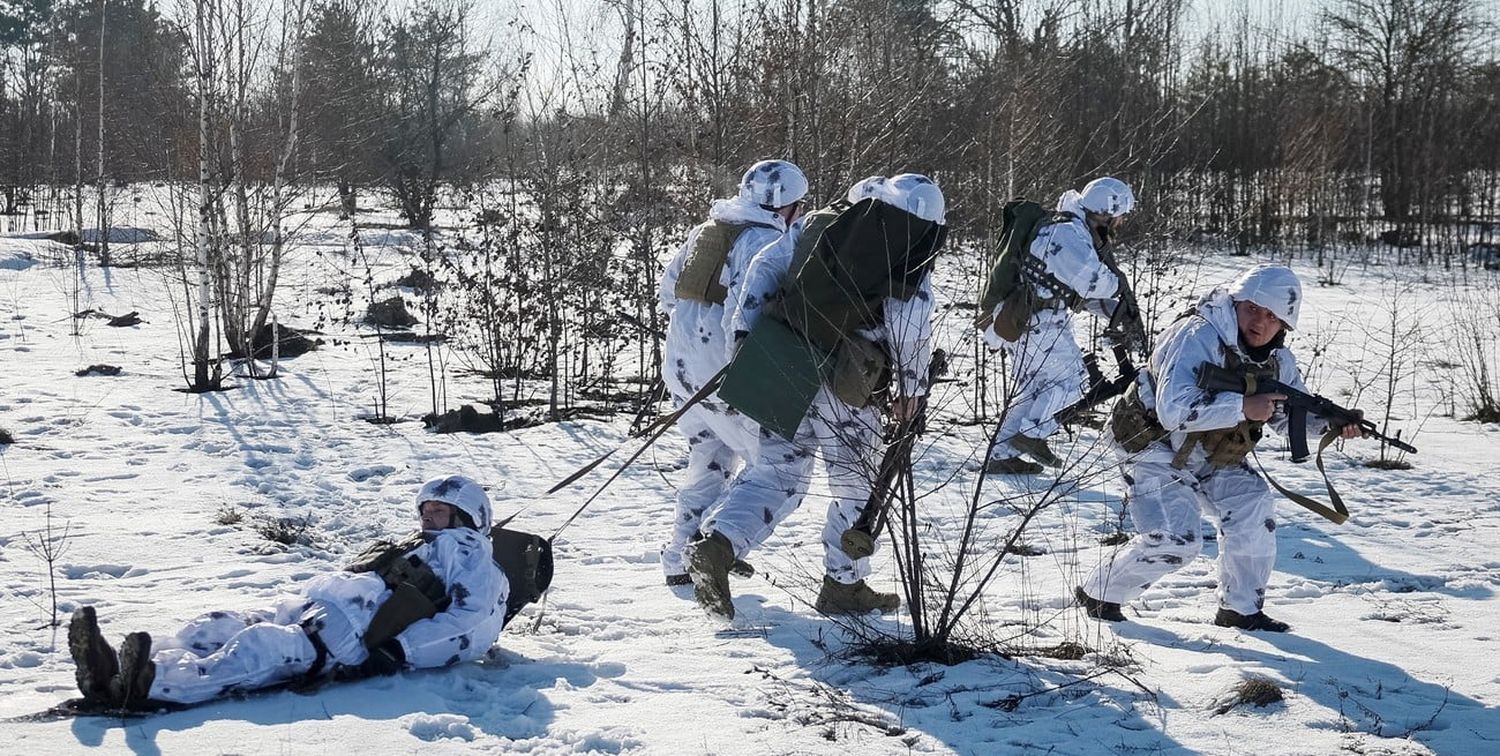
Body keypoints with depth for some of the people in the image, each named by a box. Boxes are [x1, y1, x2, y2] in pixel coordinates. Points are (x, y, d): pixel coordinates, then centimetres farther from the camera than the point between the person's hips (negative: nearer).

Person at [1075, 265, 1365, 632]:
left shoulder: (1276, 359, -3)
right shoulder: (1197, 337, -29)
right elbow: (1173, 410, -39)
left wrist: (1329, 422, -14)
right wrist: (1243, 407, -44)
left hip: (1208, 457, 7)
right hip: (1155, 449, -7)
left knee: (1252, 502, -14)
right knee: (1173, 541, -19)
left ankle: (1241, 608, 2)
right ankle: (1098, 593, 4)